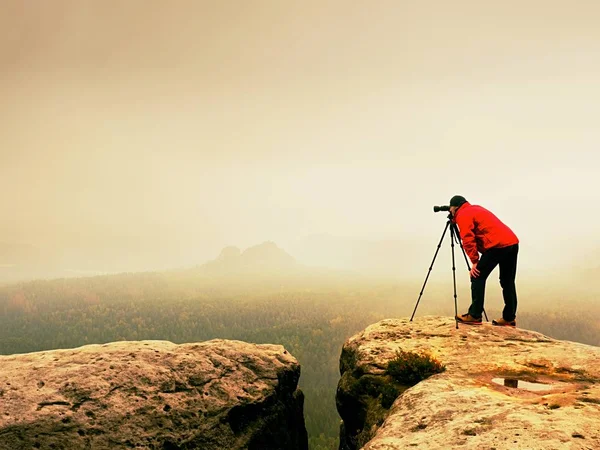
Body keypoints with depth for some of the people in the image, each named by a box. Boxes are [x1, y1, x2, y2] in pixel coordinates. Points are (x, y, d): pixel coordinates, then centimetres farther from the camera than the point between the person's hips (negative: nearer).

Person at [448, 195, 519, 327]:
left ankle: (474, 316, -2)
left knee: (477, 277, -1)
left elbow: (468, 240, -10)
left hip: (497, 245, -9)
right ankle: (509, 318, 16)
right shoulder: (476, 209, 29)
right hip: (513, 242, 9)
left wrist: (474, 261, -7)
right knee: (507, 281, 14)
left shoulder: (462, 215, 1)